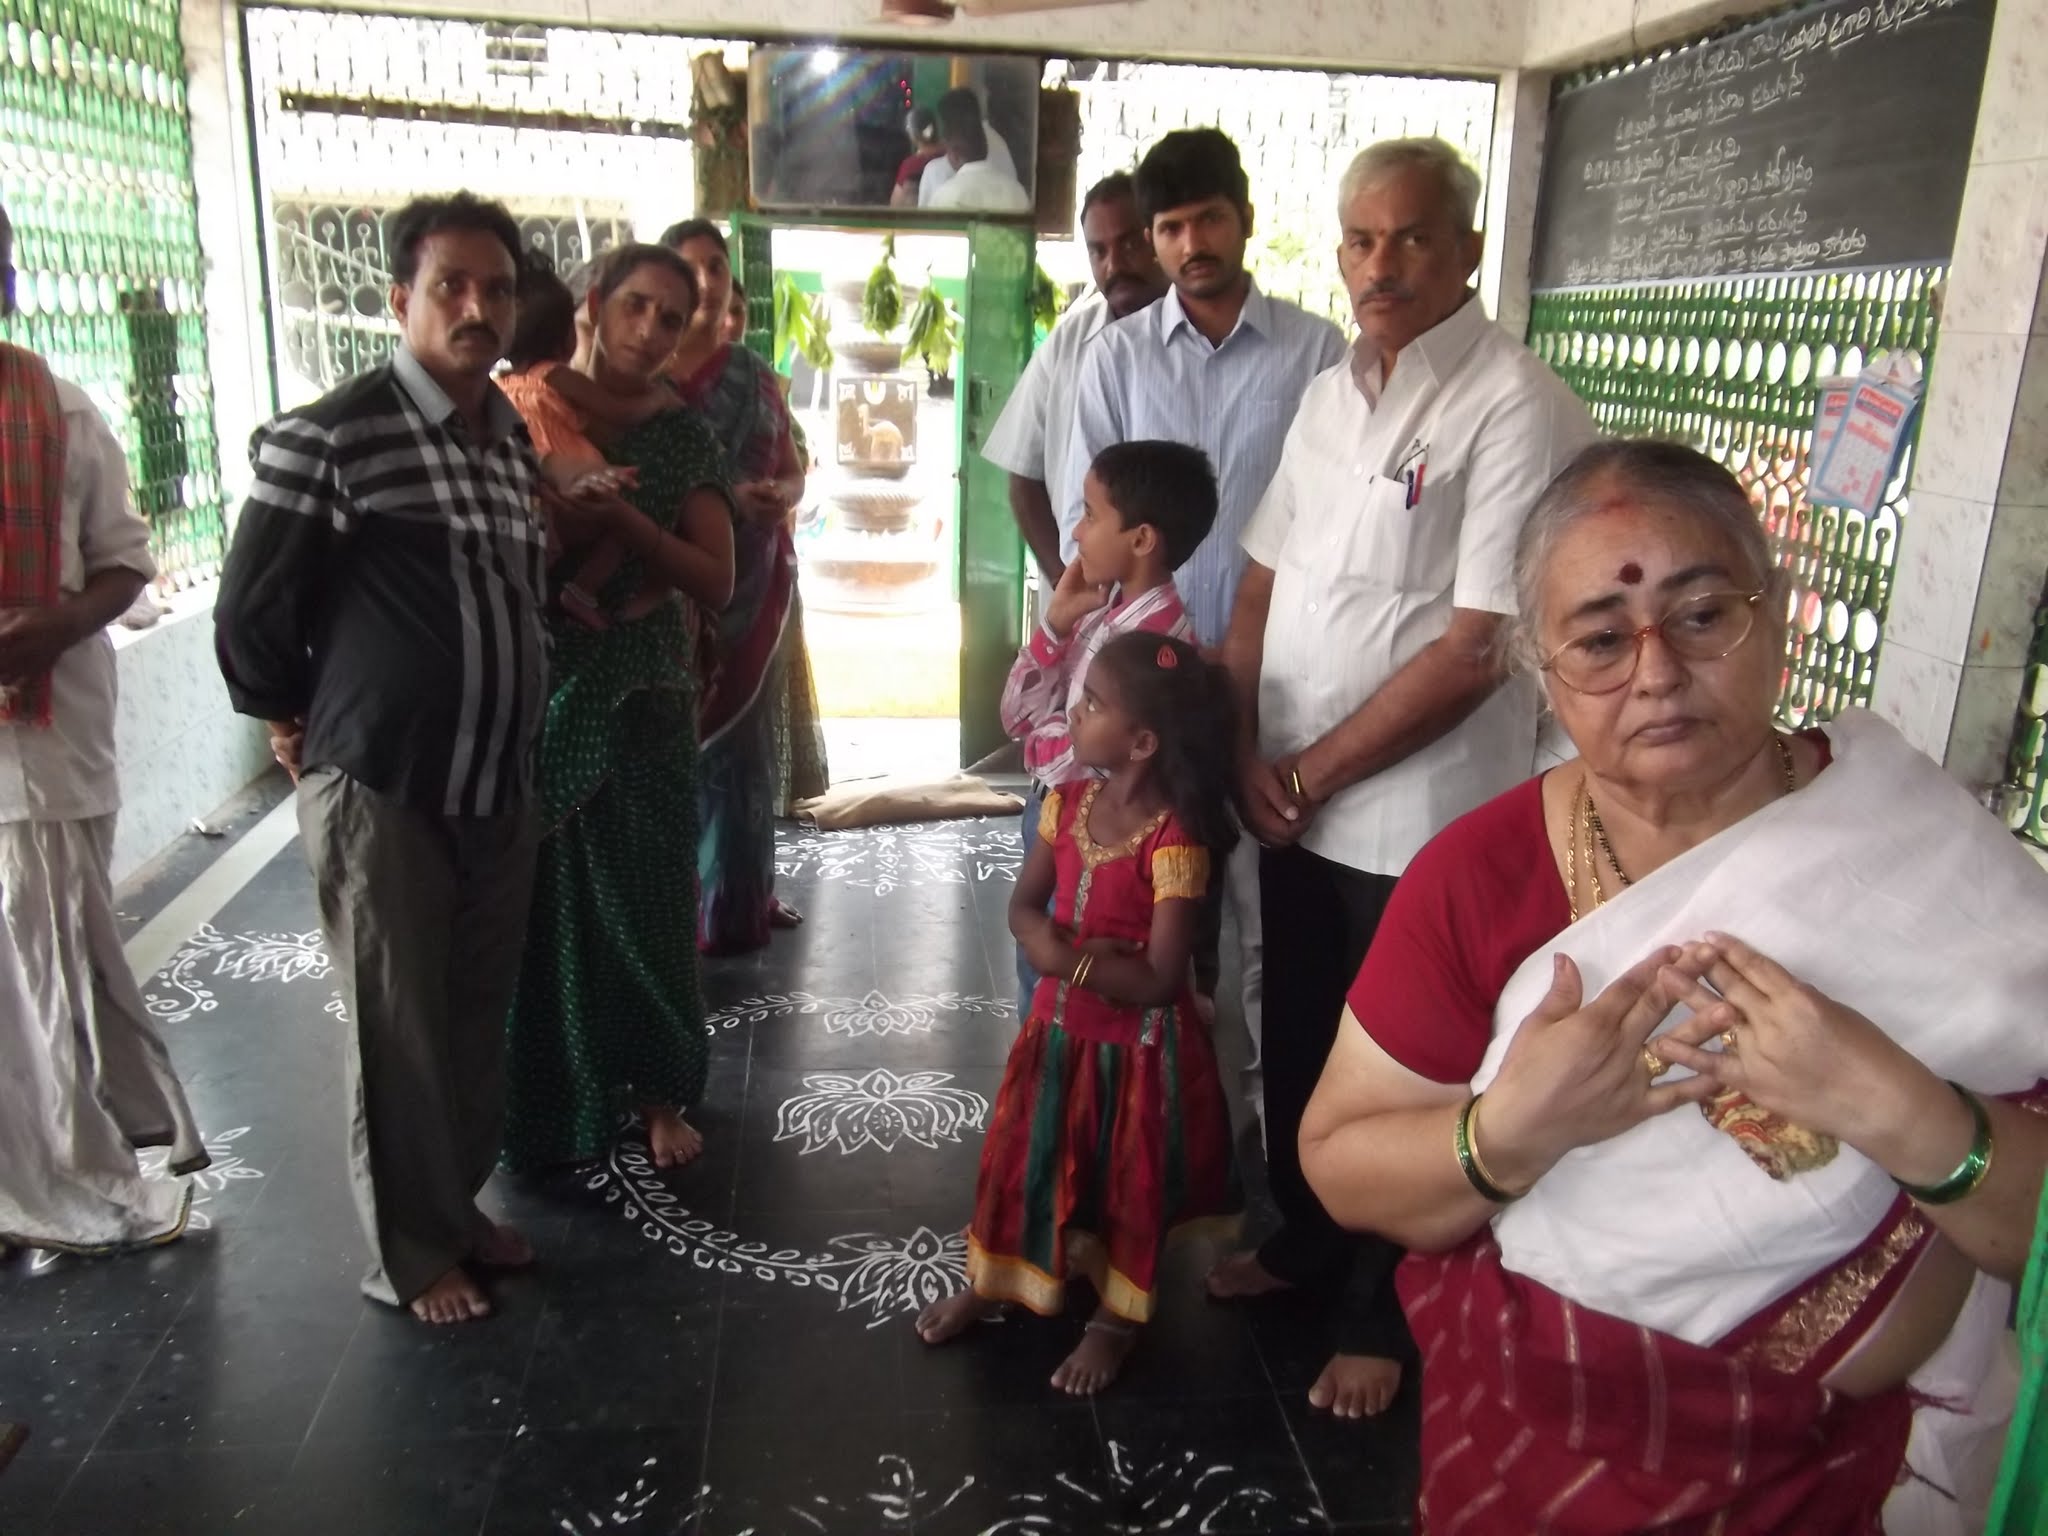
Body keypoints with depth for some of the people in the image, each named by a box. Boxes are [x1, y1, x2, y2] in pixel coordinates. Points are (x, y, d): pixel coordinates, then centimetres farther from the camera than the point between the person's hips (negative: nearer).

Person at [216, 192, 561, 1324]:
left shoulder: (510, 435, 9)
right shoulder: (329, 438, -14)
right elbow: (250, 613, -6)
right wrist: (298, 723, 5)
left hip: (501, 785, 6)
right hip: (381, 789, -6)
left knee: (477, 1014, 16)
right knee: (397, 1030, 5)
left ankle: (459, 1204, 35)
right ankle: (410, 1253, 24)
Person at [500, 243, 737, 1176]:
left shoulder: (683, 441, 3)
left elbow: (715, 582, -6)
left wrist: (615, 513, -17)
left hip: (642, 700, 1)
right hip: (535, 693, -1)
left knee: (647, 903, 9)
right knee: (541, 902, 5)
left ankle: (657, 1090, 28)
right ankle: (546, 1099, 25)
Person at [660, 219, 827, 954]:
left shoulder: (754, 376, 12)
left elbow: (793, 472, 15)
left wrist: (778, 495, -8)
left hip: (754, 581, 5)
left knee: (747, 735, 9)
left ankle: (745, 894, 21)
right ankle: (692, 908, 6)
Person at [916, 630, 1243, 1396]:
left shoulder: (1174, 841, -26)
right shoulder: (1068, 801, -5)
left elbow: (1160, 980, -26)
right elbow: (1023, 908, 0)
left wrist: (1067, 960, -24)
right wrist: (1054, 949, -21)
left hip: (1137, 1046, -6)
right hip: (1059, 1025, 6)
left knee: (1130, 1185, 14)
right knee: (1023, 1159, 19)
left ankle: (1114, 1319, 36)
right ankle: (991, 1281, 42)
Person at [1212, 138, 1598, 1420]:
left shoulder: (1517, 408, -15)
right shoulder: (1332, 393, 8)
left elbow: (1478, 648, -20)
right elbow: (1261, 585, 10)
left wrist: (1312, 773, -13)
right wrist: (1249, 754, -3)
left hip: (1420, 819, -6)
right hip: (1294, 805, 7)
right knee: (1297, 1041, 21)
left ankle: (1386, 1313, 33)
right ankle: (1305, 1240, 45)